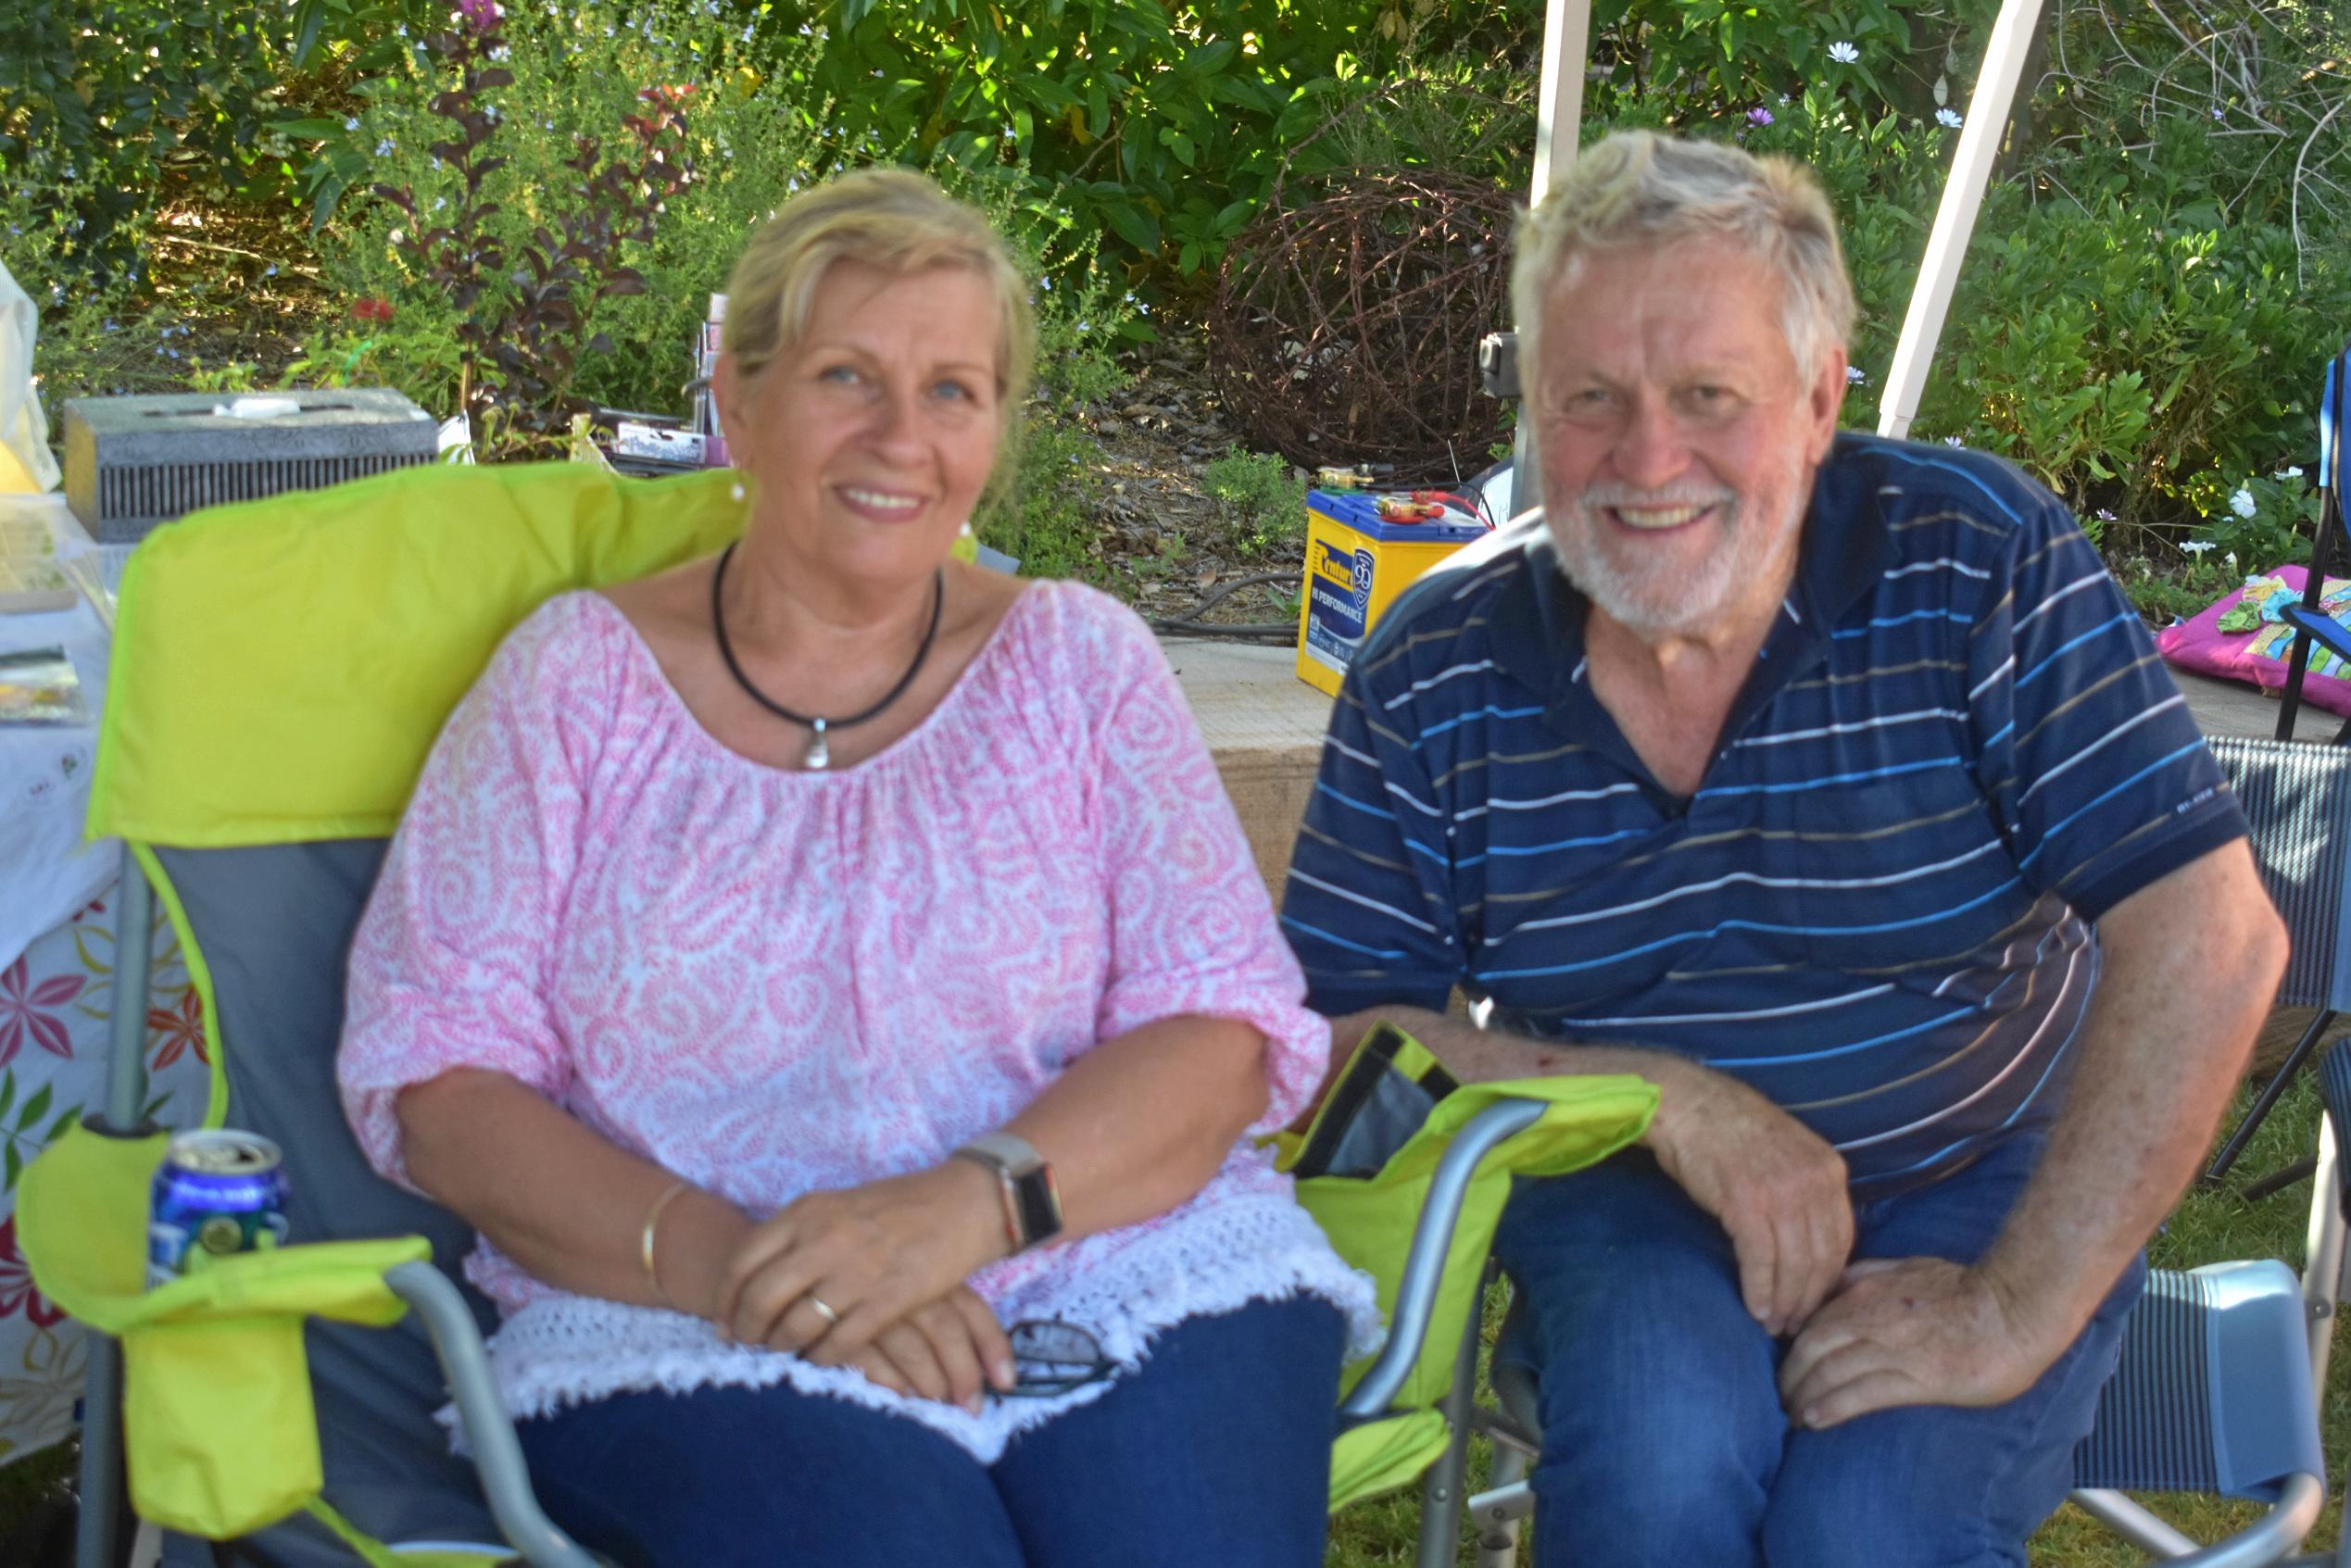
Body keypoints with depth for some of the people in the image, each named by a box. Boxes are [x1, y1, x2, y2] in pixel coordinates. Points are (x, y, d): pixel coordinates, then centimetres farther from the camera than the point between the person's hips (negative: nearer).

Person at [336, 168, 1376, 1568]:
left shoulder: (1078, 661, 12)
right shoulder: (576, 678, 9)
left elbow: (1226, 1030, 3)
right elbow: (433, 1079, 2)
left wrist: (967, 1202, -16)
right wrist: (718, 1256, -15)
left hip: (1132, 1276, 2)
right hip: (696, 1337, -1)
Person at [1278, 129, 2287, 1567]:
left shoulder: (1976, 563, -12)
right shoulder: (1433, 678, -5)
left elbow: (2211, 941, -17)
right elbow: (1339, 1040, -4)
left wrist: (2021, 1310, -22)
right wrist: (1669, 1100, -17)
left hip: (1982, 1190, -1)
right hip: (1628, 1203, 1)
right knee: (1659, 1451, -31)